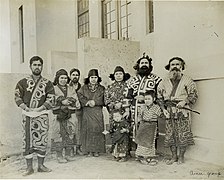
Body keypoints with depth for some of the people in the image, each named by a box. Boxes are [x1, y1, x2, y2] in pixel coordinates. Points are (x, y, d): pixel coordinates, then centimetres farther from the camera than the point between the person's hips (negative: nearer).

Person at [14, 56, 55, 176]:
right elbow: (17, 97, 4)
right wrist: (26, 108, -10)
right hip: (27, 116, 0)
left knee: (42, 140, 4)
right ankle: (29, 167, 12)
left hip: (42, 115, 0)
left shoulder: (47, 83, 5)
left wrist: (38, 109, -13)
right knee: (28, 140, 2)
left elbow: (50, 100, -2)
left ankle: (41, 165, 17)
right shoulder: (23, 82, 6)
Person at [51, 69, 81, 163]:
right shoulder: (53, 89, 4)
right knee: (59, 135, -3)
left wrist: (68, 101, -12)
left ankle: (68, 155, 20)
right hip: (58, 116, -4)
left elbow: (77, 104, 6)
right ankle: (59, 156, 8)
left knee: (70, 134, 7)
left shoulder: (71, 90, 16)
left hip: (70, 115, 4)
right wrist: (62, 102, -18)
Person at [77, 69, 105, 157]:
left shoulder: (101, 89, 10)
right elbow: (80, 98, -1)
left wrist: (94, 102, -15)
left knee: (97, 129, -3)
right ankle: (89, 150, 5)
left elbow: (103, 100, -2)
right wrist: (88, 102, -15)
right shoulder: (84, 88, 11)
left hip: (98, 113, 0)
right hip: (87, 113, 0)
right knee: (88, 130, -2)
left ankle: (97, 150, 4)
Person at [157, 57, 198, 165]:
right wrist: (163, 109, 2)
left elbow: (194, 94, 1)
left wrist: (185, 101, -15)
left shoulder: (187, 81, 4)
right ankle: (174, 156, 18)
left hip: (182, 111, -3)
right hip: (169, 112, 3)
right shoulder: (164, 82, 12)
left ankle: (181, 156, 15)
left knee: (183, 134, -1)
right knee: (170, 134, 5)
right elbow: (159, 97, 14)